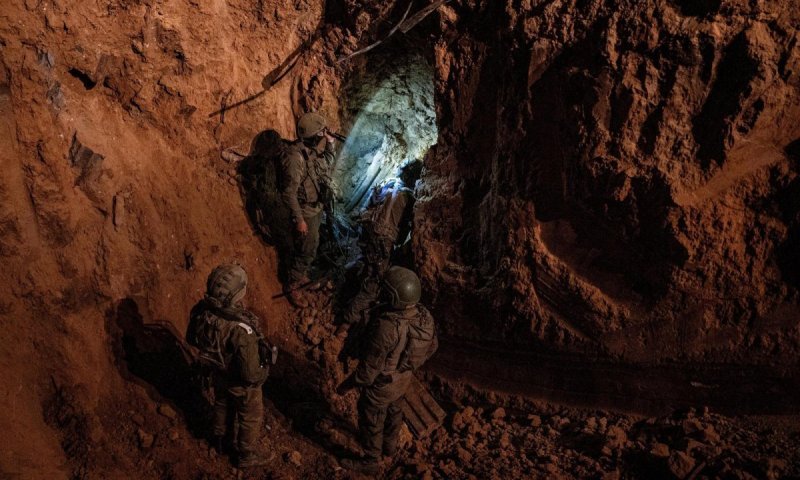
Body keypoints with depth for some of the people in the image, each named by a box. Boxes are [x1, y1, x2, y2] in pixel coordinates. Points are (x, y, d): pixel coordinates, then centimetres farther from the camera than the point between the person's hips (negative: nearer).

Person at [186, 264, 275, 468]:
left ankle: (219, 439, 60)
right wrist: (263, 373, -14)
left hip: (219, 373, 6)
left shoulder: (202, 311, -26)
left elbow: (192, 338, -4)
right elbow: (251, 373, -37)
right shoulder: (241, 330, -46)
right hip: (241, 381, -6)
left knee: (222, 405, 34)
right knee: (251, 416, 23)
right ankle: (247, 456, 46)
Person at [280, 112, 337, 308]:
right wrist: (299, 220, -23)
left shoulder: (312, 148, -3)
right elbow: (289, 192, -27)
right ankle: (292, 286, 22)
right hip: (305, 212, -9)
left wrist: (330, 145, 0)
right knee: (306, 250, 4)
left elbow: (327, 165, 17)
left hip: (316, 207, 9)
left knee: (310, 246, 24)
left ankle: (302, 275, 45)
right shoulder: (296, 157, -30)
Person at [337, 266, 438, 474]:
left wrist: (347, 384, -12)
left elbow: (369, 366, -30)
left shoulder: (387, 327, -43)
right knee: (393, 410, 33)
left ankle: (370, 462, 43)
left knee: (371, 421, 20)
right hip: (403, 378, 7)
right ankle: (390, 445, 59)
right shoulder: (424, 316, -21)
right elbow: (431, 346, -1)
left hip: (381, 384, -6)